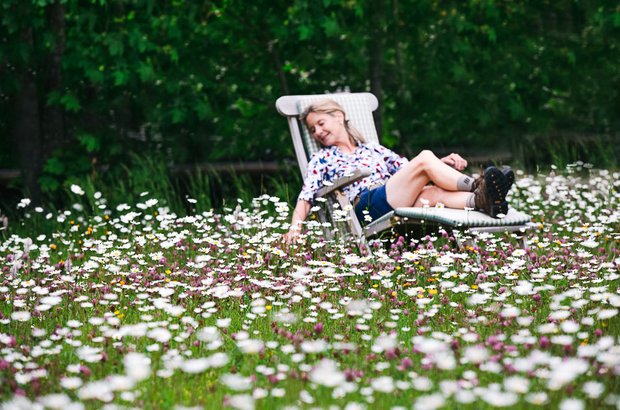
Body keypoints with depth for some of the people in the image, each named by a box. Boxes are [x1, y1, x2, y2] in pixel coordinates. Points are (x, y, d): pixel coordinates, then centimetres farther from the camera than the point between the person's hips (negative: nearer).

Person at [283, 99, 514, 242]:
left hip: (400, 204, 4)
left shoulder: (374, 150, 32)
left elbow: (410, 170, 26)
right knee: (424, 157, -23)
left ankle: (482, 200, -57)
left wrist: (443, 163, 7)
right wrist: (295, 227, -11)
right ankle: (477, 186, -37)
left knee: (432, 192, -33)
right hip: (368, 204, -4)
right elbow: (305, 198, 10)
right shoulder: (322, 159, 22)